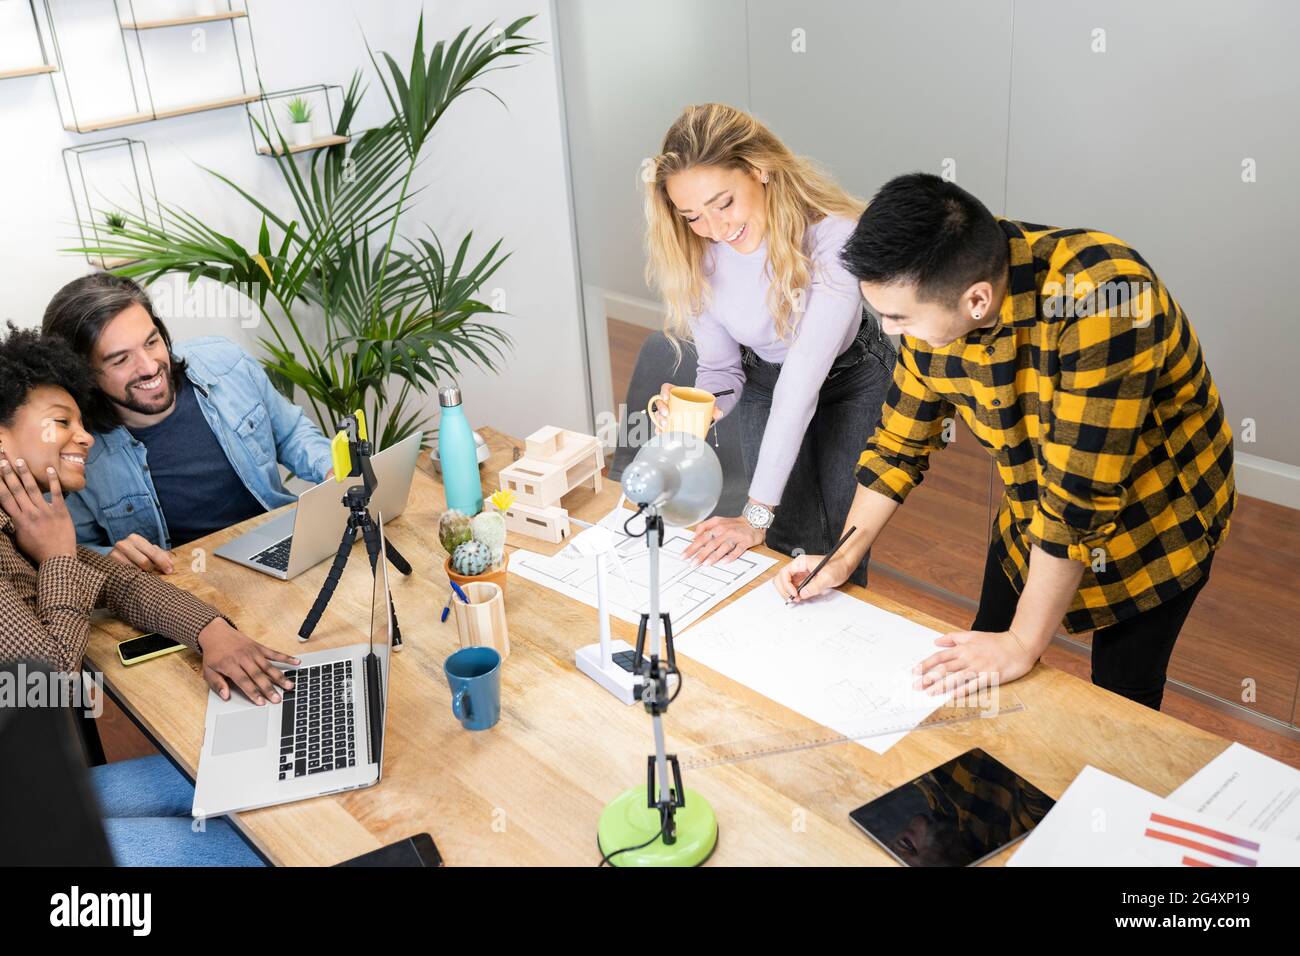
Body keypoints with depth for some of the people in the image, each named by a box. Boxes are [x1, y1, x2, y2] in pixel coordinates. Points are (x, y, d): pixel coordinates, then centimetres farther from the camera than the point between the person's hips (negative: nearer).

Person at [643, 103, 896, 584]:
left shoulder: (833, 237, -37)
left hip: (853, 378, -2)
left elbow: (803, 381, -37)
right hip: (764, 380, 3)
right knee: (791, 546, -2)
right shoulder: (692, 257, -23)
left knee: (841, 540, 0)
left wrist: (756, 514, -36)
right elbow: (720, 367, -10)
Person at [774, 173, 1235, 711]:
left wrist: (1022, 645, -28)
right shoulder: (936, 302, -17)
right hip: (1032, 513, 6)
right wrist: (842, 560, -4)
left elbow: (1079, 496, -36)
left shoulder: (1101, 299, -39)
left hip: (1156, 519, -5)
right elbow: (900, 442, -3)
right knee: (979, 679, 14)